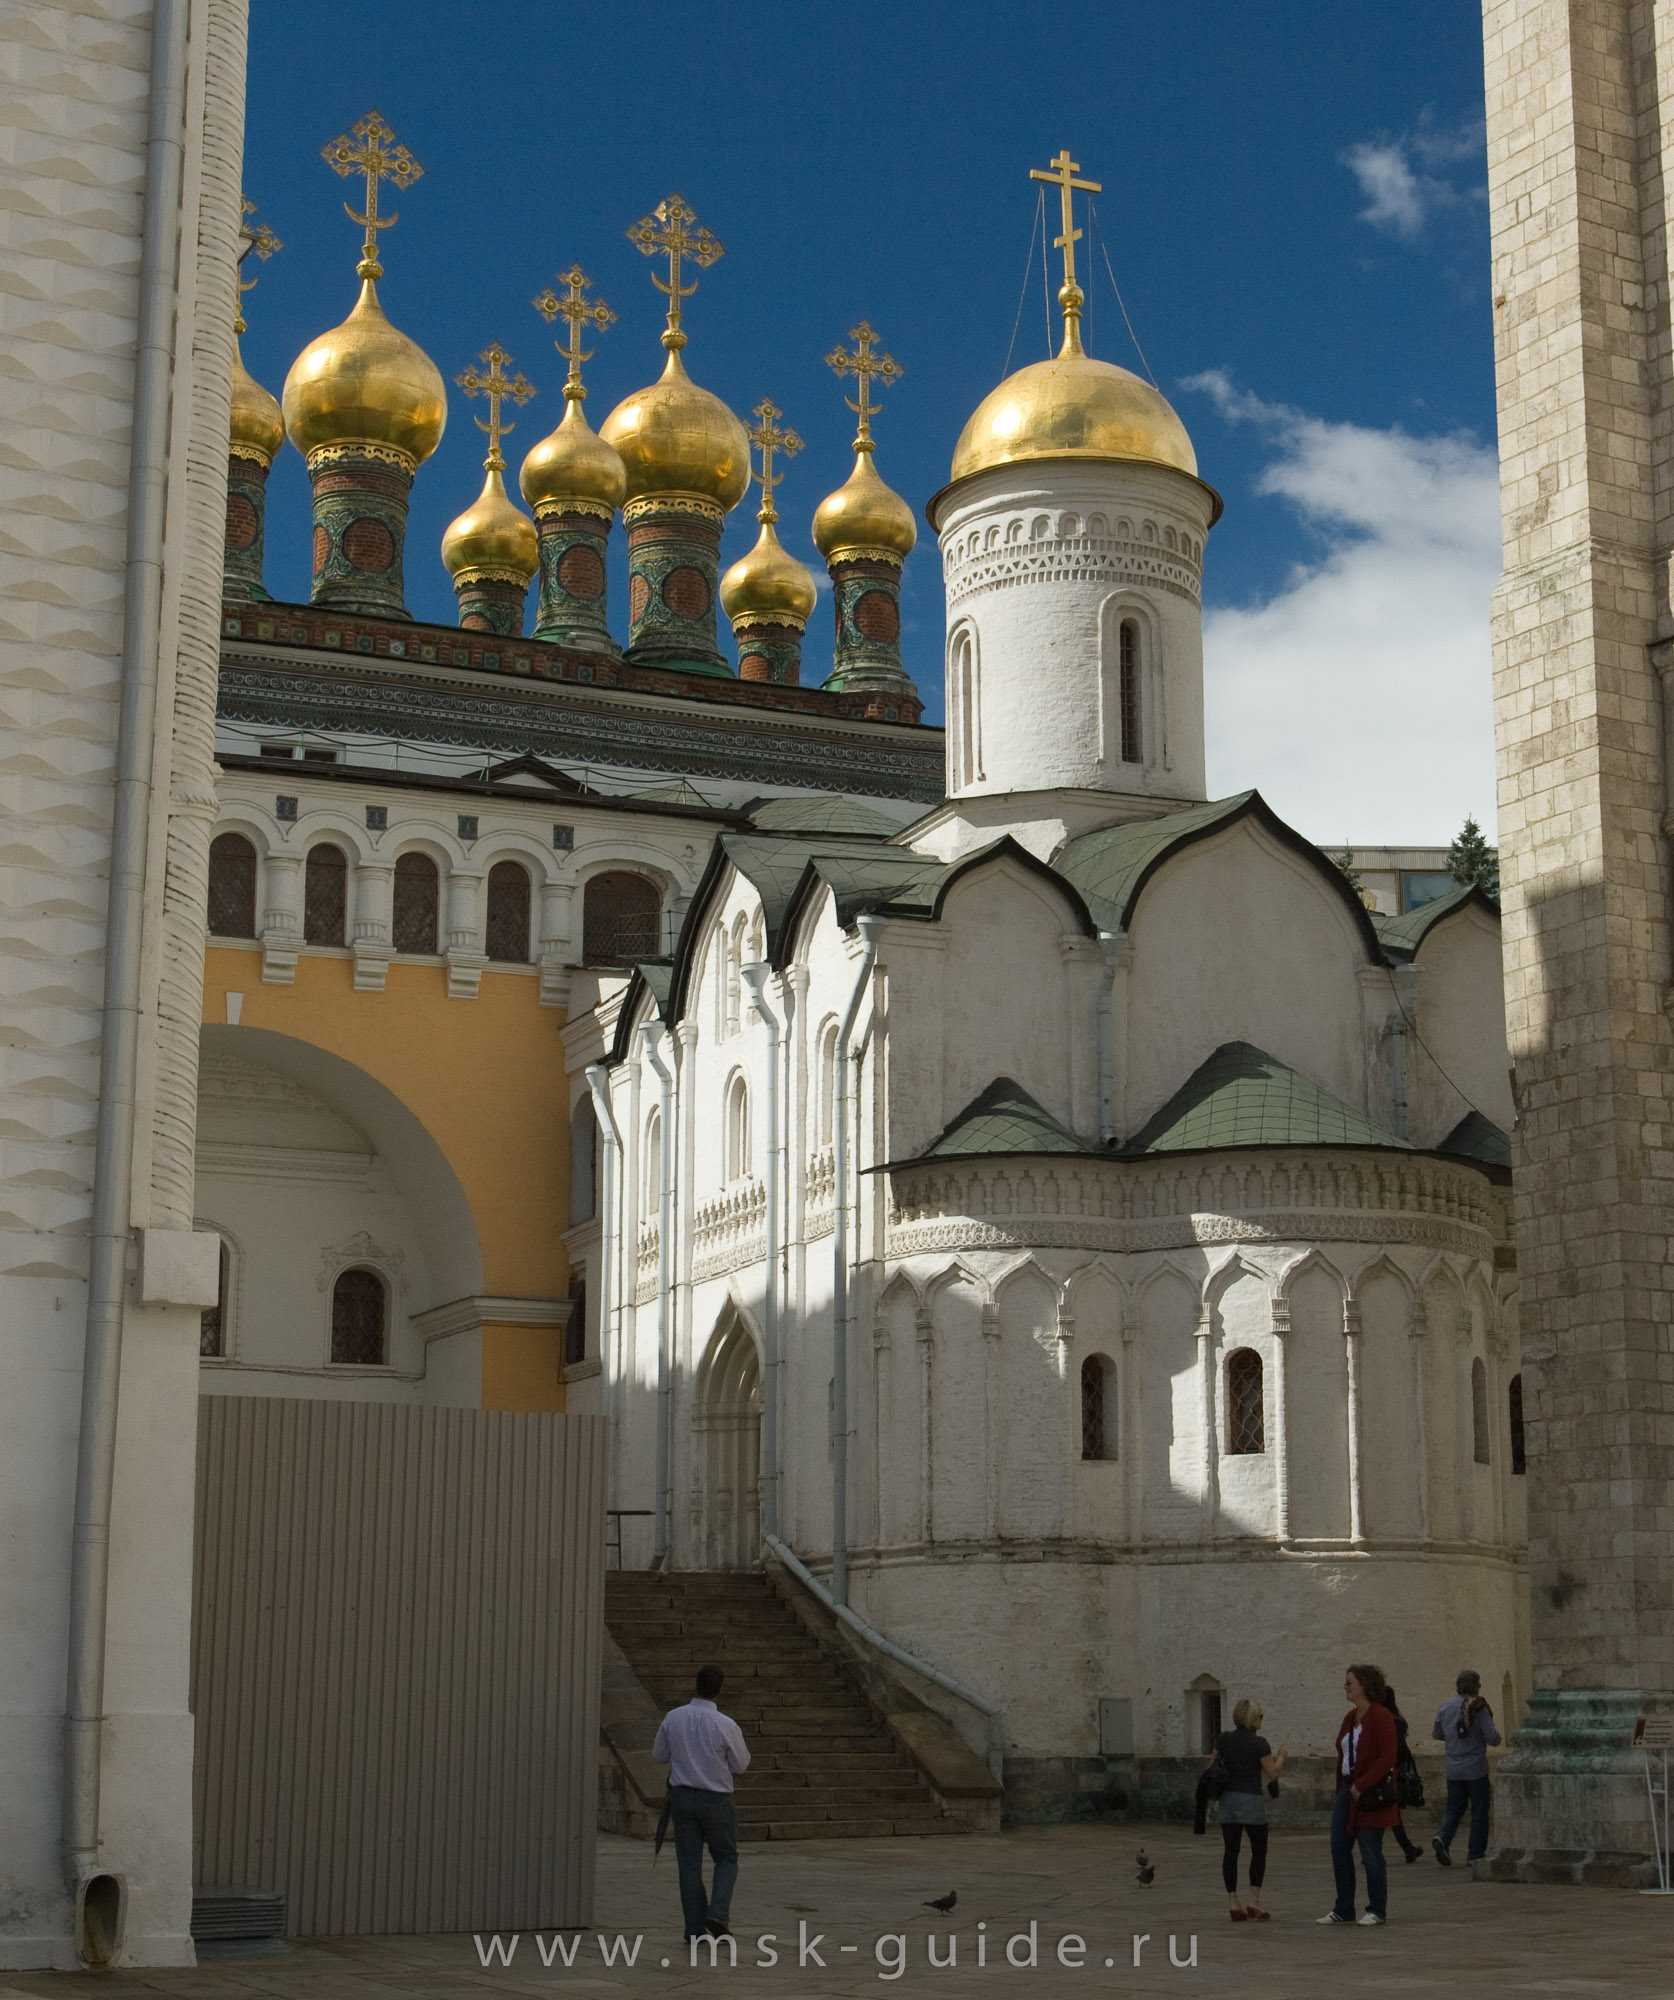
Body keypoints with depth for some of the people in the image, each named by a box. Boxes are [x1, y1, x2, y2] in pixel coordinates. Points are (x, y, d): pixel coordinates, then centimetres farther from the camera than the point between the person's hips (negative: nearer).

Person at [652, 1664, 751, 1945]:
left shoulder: (673, 1718, -7)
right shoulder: (726, 1725, -16)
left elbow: (659, 1755, 7)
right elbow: (740, 1765, -3)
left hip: (682, 1796, 3)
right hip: (716, 1800, -3)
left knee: (690, 1863, 8)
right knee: (726, 1859, 14)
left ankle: (696, 1929, 6)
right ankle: (717, 1914, -5)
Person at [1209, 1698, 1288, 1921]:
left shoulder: (1223, 1739, 5)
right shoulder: (1258, 1743, -10)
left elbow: (1213, 1763, 13)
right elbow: (1272, 1774, -7)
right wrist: (1281, 1756, 9)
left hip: (1228, 1800, 5)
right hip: (1251, 1800, -5)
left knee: (1230, 1852, 5)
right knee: (1258, 1852, 6)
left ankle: (1235, 1904, 5)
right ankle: (1254, 1902, 0)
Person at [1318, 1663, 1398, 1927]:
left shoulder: (1381, 1717, -12)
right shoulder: (1350, 1718, 13)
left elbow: (1387, 1758, -18)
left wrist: (1361, 1786, -19)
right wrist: (1341, 1789, 10)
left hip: (1370, 1794, -9)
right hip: (1347, 1791, 9)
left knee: (1370, 1853, -1)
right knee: (1339, 1849, 7)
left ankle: (1377, 1911, 9)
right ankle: (1343, 1910, 15)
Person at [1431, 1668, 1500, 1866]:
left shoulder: (1444, 1708, 3)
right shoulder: (1479, 1709, -12)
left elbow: (1437, 1735, 15)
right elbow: (1493, 1739, -14)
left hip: (1454, 1770, 4)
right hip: (1476, 1769, -4)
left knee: (1454, 1808, 12)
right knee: (1479, 1812, 8)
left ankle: (1441, 1837, -12)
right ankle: (1475, 1854, 9)